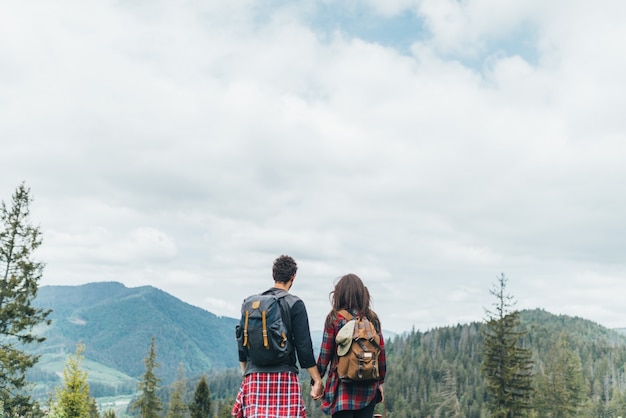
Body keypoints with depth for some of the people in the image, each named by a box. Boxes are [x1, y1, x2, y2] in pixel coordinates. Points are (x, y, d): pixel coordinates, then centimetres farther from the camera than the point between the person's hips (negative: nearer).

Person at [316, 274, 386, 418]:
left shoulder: (334, 318, -5)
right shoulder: (372, 318, 3)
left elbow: (325, 353, -5)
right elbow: (381, 353, 6)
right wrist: (380, 382, 17)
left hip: (342, 385, -3)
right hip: (369, 386, 3)